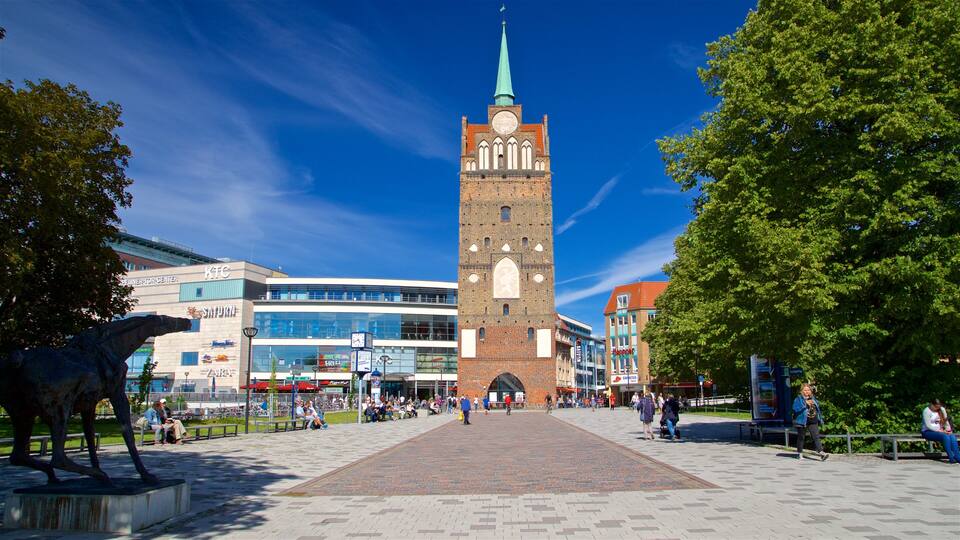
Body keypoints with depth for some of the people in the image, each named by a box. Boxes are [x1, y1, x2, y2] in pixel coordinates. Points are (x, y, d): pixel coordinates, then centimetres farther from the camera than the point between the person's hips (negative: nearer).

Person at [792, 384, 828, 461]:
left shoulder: (813, 399, 15)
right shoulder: (798, 399, -4)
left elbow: (817, 409, 24)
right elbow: (796, 409, -17)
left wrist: (820, 419, 19)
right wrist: (805, 404, -25)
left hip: (813, 422, 4)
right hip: (802, 422, -4)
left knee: (816, 437, -5)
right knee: (801, 437, 4)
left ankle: (821, 452, -10)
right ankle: (799, 453, 14)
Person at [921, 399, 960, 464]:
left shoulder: (942, 409, 11)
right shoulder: (927, 411, -9)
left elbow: (946, 421, 18)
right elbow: (928, 425, -13)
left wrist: (949, 430, -1)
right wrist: (940, 431, -18)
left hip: (940, 431, 6)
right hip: (928, 432, -6)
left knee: (952, 436, -25)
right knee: (945, 437, -32)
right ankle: (951, 458, -33)